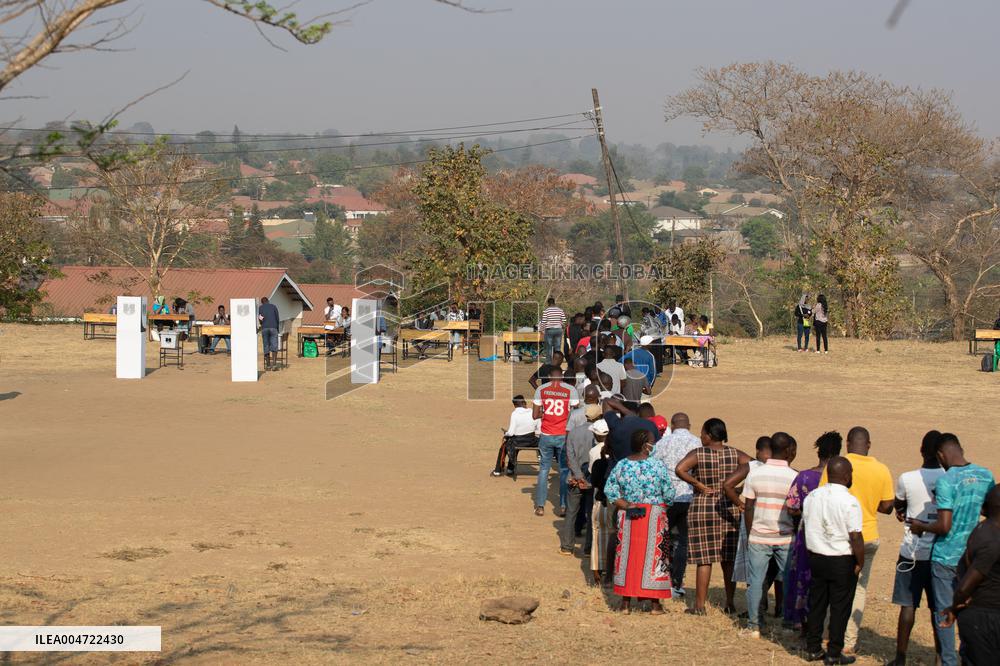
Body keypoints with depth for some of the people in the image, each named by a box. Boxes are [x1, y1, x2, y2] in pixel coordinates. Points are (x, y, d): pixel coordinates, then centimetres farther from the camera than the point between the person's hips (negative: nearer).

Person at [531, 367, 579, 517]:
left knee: (543, 469, 11)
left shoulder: (540, 390, 0)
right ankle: (563, 506, 3)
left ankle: (540, 506, 9)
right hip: (564, 437, -1)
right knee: (565, 471, 7)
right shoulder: (570, 390, -4)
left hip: (546, 436, 1)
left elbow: (536, 414, 0)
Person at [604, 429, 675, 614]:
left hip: (628, 516, 3)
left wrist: (625, 505, -3)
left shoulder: (621, 465, -2)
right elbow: (669, 495, -7)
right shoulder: (657, 466, -11)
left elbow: (609, 490, -3)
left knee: (627, 554, 10)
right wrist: (662, 504, 12)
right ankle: (655, 603, 8)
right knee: (653, 555, 5)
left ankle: (626, 602, 12)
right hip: (654, 517, -3)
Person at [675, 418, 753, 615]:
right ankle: (730, 604, 15)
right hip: (729, 508, 3)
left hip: (703, 508, -3)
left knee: (704, 560, 0)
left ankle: (700, 605, 4)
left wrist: (699, 485, -14)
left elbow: (680, 469, -23)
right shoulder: (734, 454, 1)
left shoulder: (698, 454, -8)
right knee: (729, 559, 11)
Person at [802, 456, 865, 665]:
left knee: (816, 605, 15)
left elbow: (805, 526, 11)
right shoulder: (849, 502, -17)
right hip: (842, 561, -5)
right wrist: (860, 563, -7)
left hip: (816, 558, 6)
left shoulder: (811, 497, 2)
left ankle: (813, 649, 21)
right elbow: (856, 537, -18)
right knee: (839, 608, 5)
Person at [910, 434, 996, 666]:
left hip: (945, 558, -5)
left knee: (944, 613, 6)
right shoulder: (986, 476, 0)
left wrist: (921, 527, -3)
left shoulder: (946, 481, -18)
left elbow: (944, 526, -21)